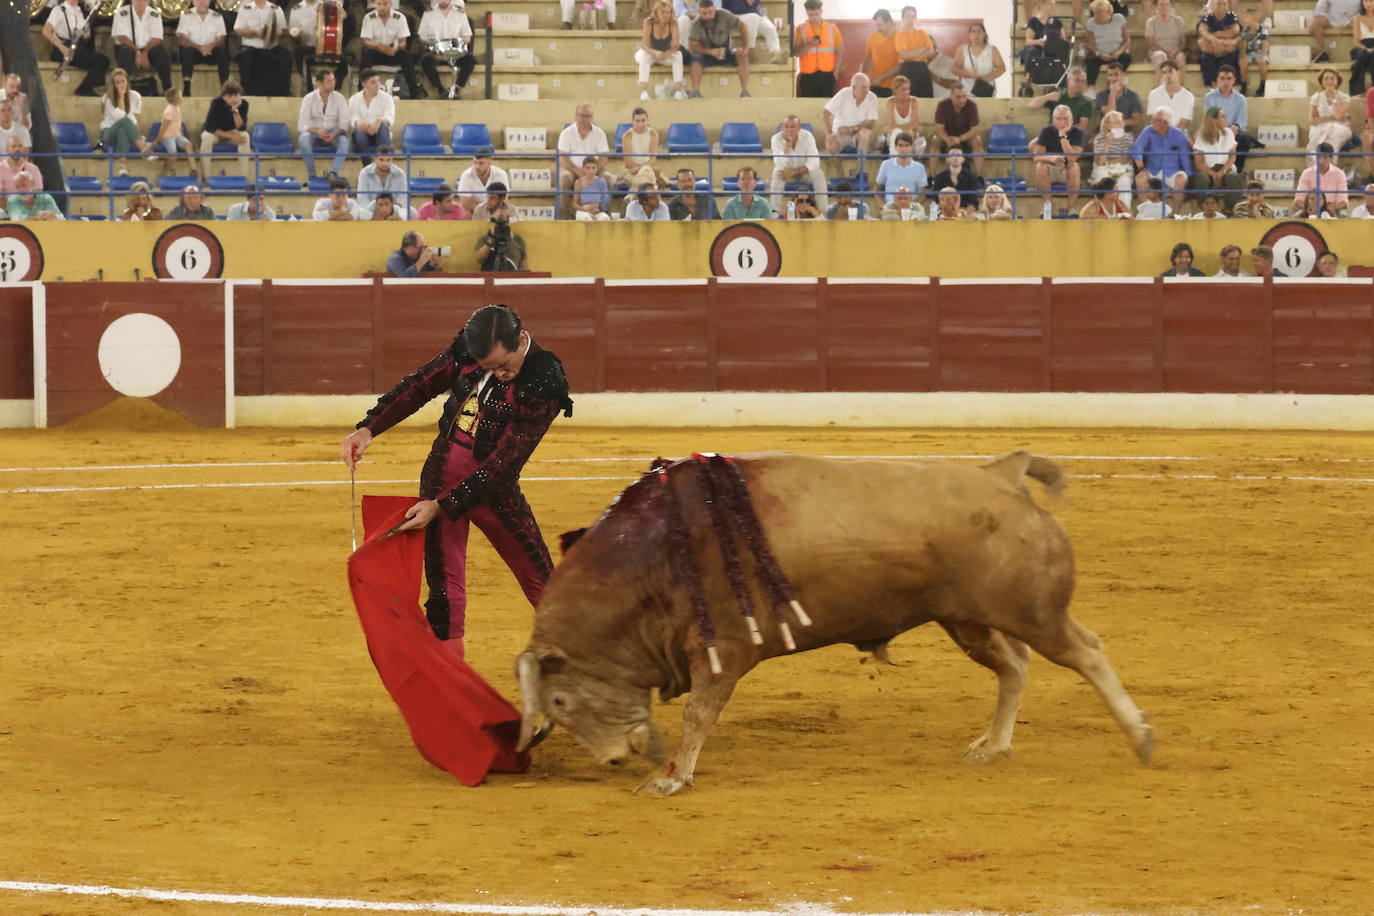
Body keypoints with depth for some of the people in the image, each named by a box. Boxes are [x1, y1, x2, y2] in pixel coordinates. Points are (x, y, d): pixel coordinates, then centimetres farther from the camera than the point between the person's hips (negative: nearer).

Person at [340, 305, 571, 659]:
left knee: (541, 582, 5)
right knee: (445, 587, -1)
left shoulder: (545, 384, -20)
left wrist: (441, 506, -26)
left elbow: (505, 461, -23)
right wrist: (368, 429, -3)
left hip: (491, 486, -3)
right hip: (441, 475, 3)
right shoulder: (467, 351, -5)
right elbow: (419, 386, 9)